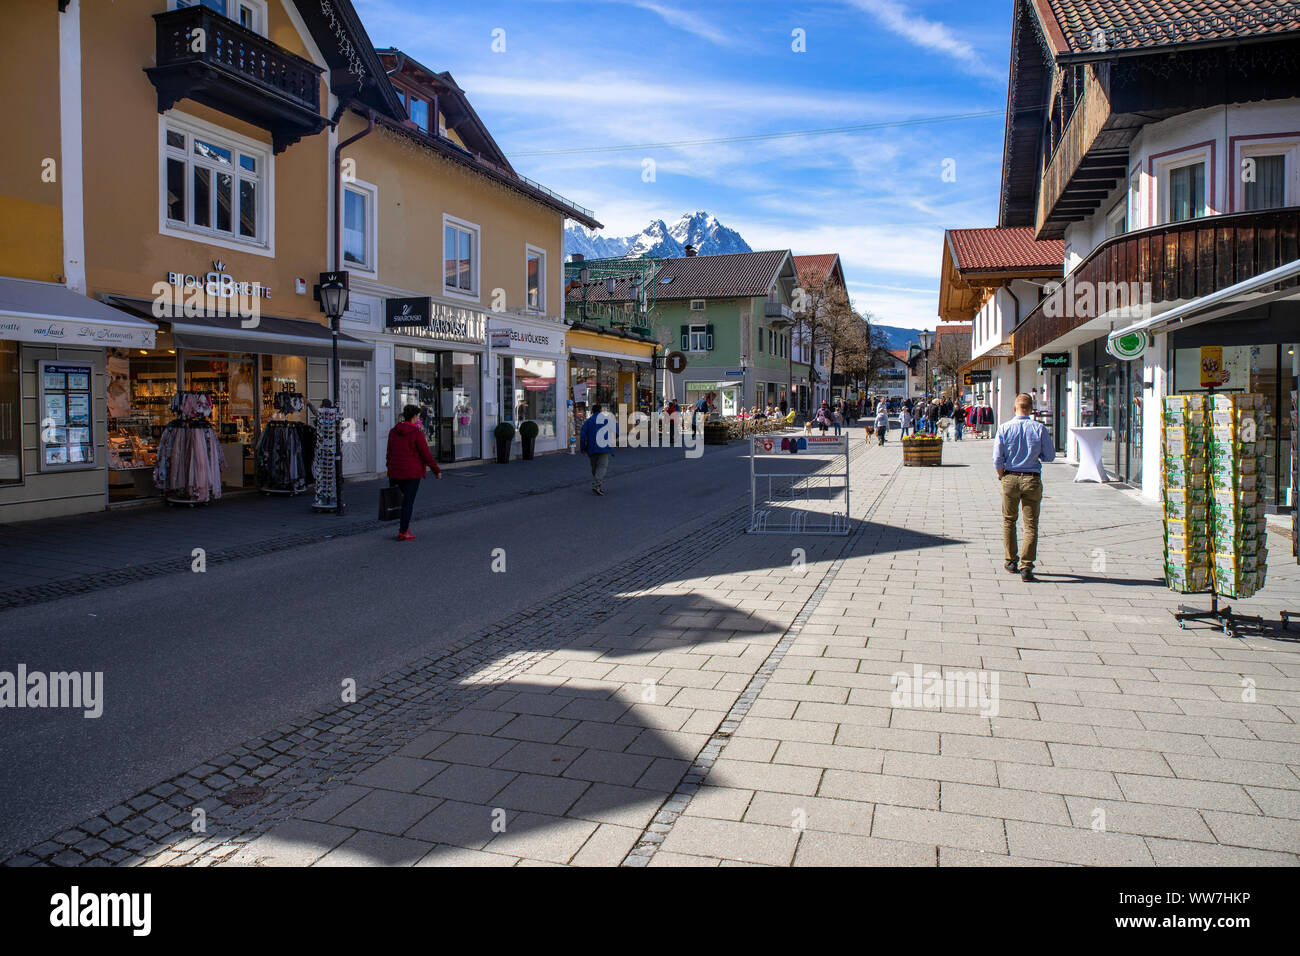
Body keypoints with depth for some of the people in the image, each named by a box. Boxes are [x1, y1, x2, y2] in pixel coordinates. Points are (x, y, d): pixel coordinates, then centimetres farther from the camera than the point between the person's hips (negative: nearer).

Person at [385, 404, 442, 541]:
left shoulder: (393, 431, 7)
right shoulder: (417, 433, -13)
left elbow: (389, 453, 13)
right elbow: (426, 454, -12)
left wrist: (390, 470, 22)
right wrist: (437, 470, -3)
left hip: (396, 472, 6)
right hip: (412, 473, -6)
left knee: (406, 498, 21)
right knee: (409, 501, 0)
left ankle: (405, 527, 17)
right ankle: (403, 532, 2)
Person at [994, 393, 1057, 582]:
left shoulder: (1004, 428, -6)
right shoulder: (1040, 428, -6)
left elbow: (997, 458, -7)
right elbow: (1050, 456, 0)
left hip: (1010, 478, 1)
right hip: (1032, 480, -1)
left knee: (1009, 520, 18)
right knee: (1031, 525, 3)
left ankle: (1011, 562, 23)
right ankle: (1026, 567, -3)